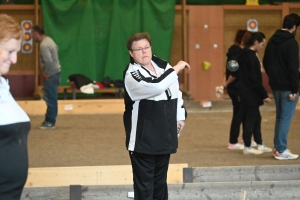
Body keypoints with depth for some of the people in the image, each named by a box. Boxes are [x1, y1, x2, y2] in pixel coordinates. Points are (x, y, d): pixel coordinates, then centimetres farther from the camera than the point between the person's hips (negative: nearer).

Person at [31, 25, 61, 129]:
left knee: (50, 98, -3)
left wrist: (47, 73, -14)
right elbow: (56, 49, 24)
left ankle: (50, 122, 1)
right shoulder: (49, 40, 10)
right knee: (51, 98, 15)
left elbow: (48, 61, -30)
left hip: (51, 74, -10)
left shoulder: (44, 45, -21)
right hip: (55, 71, 10)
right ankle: (50, 120, 21)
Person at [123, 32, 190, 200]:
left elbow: (176, 91, 19)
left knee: (160, 181, 18)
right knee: (144, 184, -4)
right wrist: (176, 68, -21)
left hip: (164, 136, 7)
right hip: (143, 138, -7)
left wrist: (180, 116, 11)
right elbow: (157, 86, -33)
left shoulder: (163, 66, 6)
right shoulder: (132, 75, -17)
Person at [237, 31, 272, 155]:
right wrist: (264, 95, -14)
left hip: (245, 92, 10)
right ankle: (247, 147, 7)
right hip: (251, 94, -10)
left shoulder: (244, 55, 10)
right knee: (251, 119, -1)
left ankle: (260, 145, 21)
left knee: (256, 118, 15)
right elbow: (255, 79, -20)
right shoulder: (252, 57, -18)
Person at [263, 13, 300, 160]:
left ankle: (278, 148, 19)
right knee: (286, 118, -4)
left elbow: (265, 62, 18)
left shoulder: (272, 40, 11)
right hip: (287, 87, -8)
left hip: (275, 86, 8)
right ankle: (281, 151, -4)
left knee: (280, 117, 16)